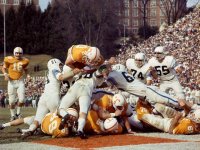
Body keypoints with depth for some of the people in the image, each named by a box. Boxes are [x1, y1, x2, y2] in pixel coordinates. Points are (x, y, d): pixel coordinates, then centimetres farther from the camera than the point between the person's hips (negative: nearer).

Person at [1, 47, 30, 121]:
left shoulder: (24, 61, -1)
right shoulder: (9, 59, -8)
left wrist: (27, 75, 1)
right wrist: (5, 74, -12)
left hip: (20, 81, 1)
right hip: (11, 81, -1)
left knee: (21, 99, -8)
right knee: (11, 100, 3)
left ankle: (18, 112, 18)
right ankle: (13, 115, 23)